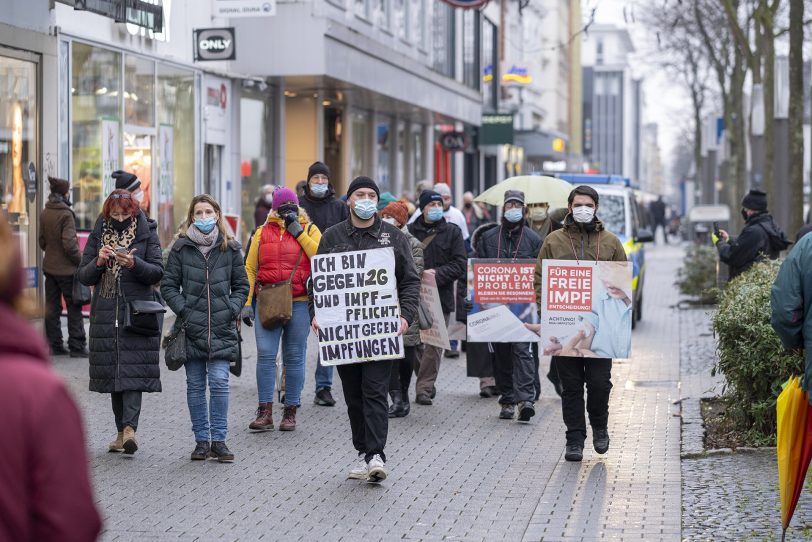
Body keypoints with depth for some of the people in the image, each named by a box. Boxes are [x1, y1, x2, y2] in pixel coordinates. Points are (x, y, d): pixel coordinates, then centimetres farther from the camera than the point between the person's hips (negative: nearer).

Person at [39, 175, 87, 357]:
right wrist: (80, 261, -8)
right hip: (66, 268, -7)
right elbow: (69, 244, -20)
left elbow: (42, 241, 13)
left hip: (49, 266, 7)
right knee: (74, 308, 2)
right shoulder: (66, 214, -16)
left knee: (52, 308, 10)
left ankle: (54, 345, 13)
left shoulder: (44, 213, 5)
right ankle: (76, 347, 3)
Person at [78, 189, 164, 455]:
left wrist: (134, 263, -21)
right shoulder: (98, 236, 10)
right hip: (106, 313, 3)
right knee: (112, 371, 4)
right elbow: (83, 276, 7)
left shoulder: (147, 235, 3)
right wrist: (98, 261, -13)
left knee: (133, 370, -13)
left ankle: (129, 427, -22)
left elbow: (157, 272, -4)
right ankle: (122, 430, 10)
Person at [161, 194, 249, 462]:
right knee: (195, 386, 6)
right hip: (191, 327, 1)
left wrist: (232, 310, -2)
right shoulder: (181, 247, 3)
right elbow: (168, 285, 5)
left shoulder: (229, 248, 6)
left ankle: (219, 440, 0)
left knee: (219, 382, -8)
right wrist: (183, 309, -7)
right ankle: (202, 440, 14)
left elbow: (241, 285, 12)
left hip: (222, 328, 0)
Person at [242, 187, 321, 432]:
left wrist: (299, 233, -9)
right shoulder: (262, 233, 10)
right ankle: (265, 412, -3)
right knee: (265, 354, -7)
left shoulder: (309, 230, 8)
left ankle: (291, 412, 12)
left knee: (294, 357, 4)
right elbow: (250, 269, 10)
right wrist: (246, 303, 2)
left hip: (299, 303, 0)